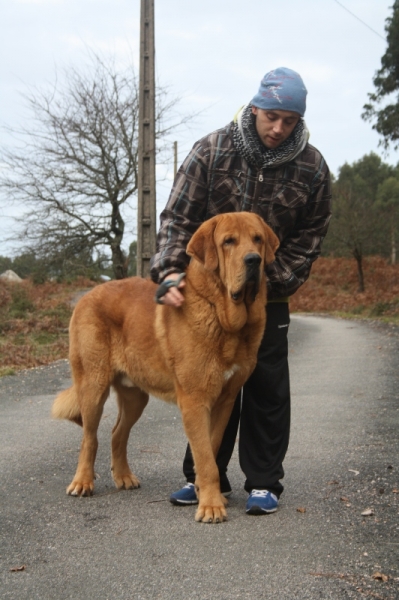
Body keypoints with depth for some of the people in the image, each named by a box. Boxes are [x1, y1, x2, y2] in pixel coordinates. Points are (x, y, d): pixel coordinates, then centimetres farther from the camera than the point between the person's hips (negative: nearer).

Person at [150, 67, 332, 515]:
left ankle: (263, 483, 11)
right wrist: (169, 272, -25)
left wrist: (269, 281, -11)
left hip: (268, 294, 0)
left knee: (266, 388, 0)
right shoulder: (212, 150, -11)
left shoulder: (312, 167, -8)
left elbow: (309, 238, -1)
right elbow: (178, 215, -11)